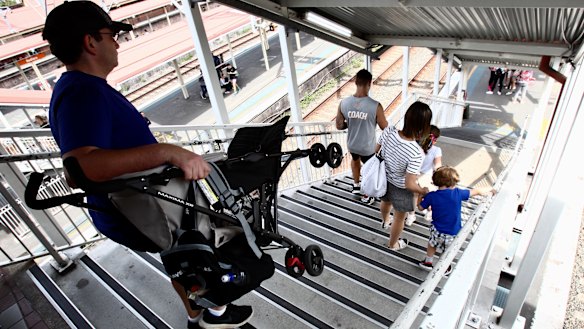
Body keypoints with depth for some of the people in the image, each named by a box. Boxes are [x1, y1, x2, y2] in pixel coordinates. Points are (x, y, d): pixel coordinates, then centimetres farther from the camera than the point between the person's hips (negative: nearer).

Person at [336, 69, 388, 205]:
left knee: (355, 160, 36)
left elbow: (339, 126, -6)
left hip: (351, 144, 4)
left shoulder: (343, 103, -18)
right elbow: (385, 128, -13)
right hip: (368, 147, -3)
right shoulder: (375, 106, -27)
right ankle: (366, 196, 43)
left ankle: (356, 185, 57)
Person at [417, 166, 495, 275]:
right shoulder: (458, 193, -18)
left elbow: (420, 207, -2)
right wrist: (490, 189, 14)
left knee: (432, 244, 29)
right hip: (453, 233, 0)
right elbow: (478, 191, -5)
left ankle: (428, 262, 44)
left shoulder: (431, 196, -16)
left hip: (437, 230, 0)